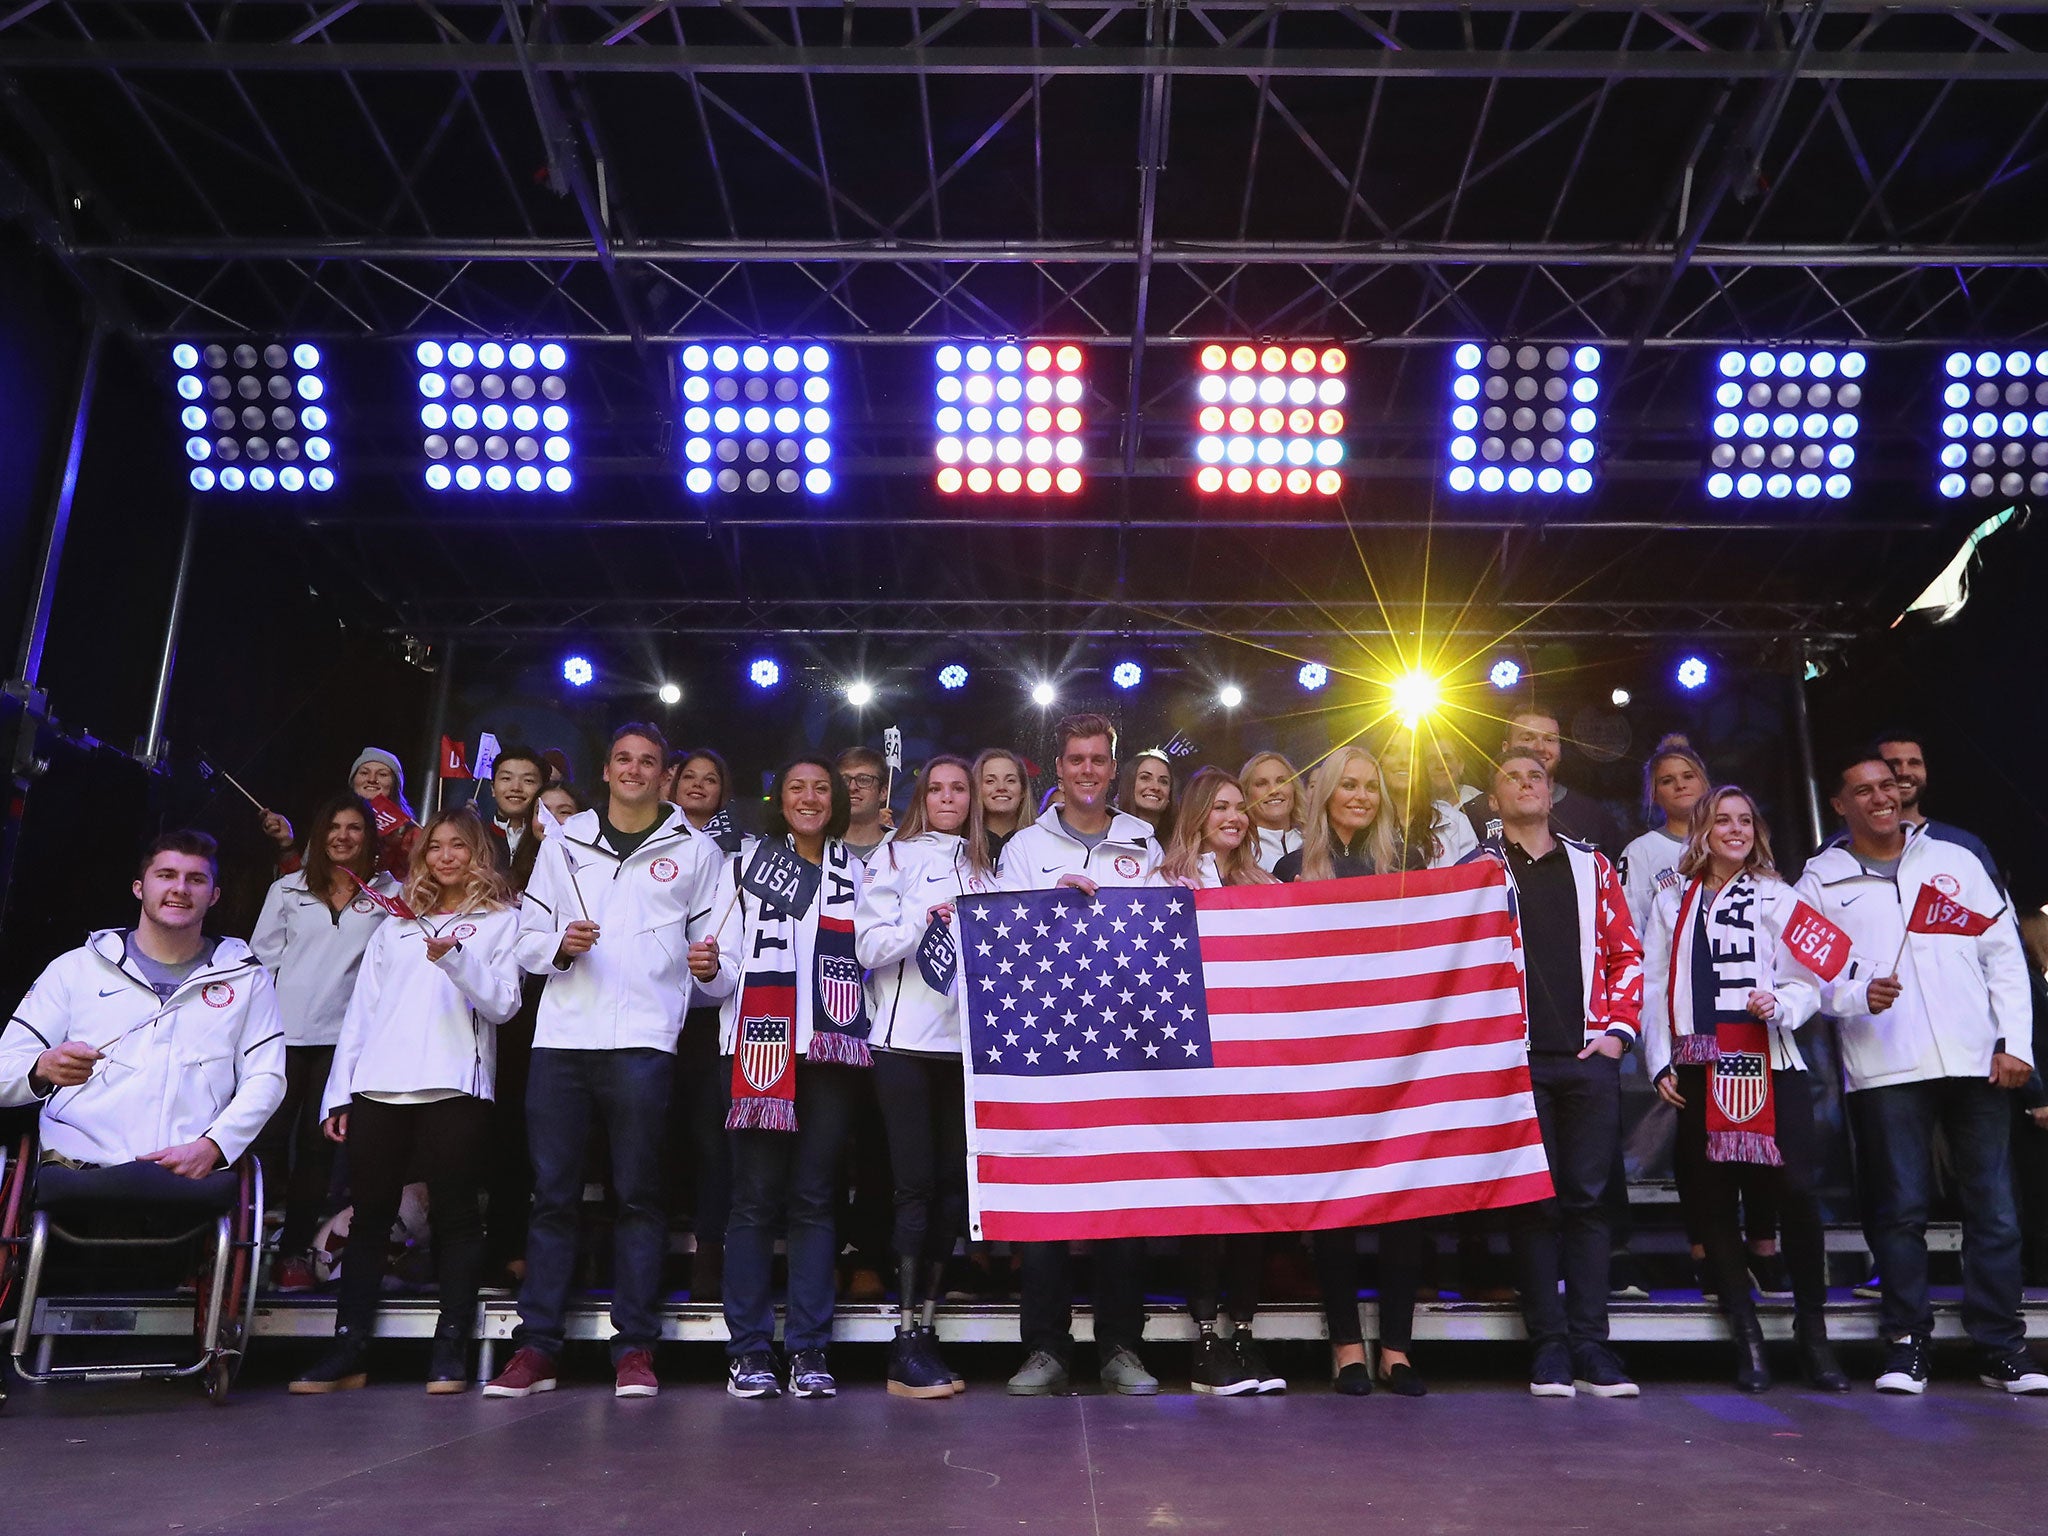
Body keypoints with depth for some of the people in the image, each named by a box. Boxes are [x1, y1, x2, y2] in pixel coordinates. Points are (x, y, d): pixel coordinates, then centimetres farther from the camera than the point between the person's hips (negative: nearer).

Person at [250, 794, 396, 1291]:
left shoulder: (389, 895, 5)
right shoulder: (288, 890, 11)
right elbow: (263, 956, 10)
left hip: (344, 1033, -1)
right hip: (284, 1030, 1)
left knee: (317, 1143, 4)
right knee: (269, 1137, -3)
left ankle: (295, 1250, 12)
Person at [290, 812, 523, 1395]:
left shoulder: (500, 920, 10)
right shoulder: (394, 927, 23)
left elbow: (503, 1004, -2)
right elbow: (360, 1010, 19)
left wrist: (454, 958, -17)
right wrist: (338, 1094, 11)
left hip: (454, 1085, -4)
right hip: (378, 1086, 4)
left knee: (455, 1214, -2)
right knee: (369, 1215, 4)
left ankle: (451, 1348, 2)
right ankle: (348, 1348, 9)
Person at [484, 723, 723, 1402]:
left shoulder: (695, 850, 11)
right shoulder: (564, 842, 16)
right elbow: (529, 938, 13)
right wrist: (560, 946, -7)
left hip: (642, 1038, -2)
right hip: (561, 1035, 2)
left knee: (637, 1192, 1)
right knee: (552, 1191, 3)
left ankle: (635, 1349, 6)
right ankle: (536, 1346, 9)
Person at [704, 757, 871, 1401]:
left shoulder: (857, 874, 16)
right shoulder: (744, 867, 12)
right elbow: (726, 975, 6)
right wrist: (709, 971, -14)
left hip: (831, 1047, 1)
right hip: (760, 1045, -1)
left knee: (815, 1197, 1)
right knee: (755, 1196, -2)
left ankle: (809, 1350, 5)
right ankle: (749, 1351, 4)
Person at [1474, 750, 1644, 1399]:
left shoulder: (1591, 866, 14)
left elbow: (1626, 953, 13)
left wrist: (1617, 1028, 2)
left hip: (1590, 1058, 2)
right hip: (1516, 1059, -2)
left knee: (1586, 1198, 3)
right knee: (1534, 1200, 0)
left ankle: (1590, 1344, 9)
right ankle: (1548, 1345, 7)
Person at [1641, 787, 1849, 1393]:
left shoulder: (1777, 898, 12)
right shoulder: (1671, 901, 16)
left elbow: (1806, 983, 6)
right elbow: (1653, 986, 11)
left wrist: (1778, 1005, -15)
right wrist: (1659, 1063, 3)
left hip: (1770, 1062, -1)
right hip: (1699, 1067, 1)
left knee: (1796, 1191, -11)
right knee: (1713, 1200, 1)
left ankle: (1812, 1333, 4)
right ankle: (1747, 1338, 11)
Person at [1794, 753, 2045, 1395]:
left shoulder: (1955, 860, 14)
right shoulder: (1821, 880, 9)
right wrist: (1857, 995, -16)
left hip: (1976, 1062, 2)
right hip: (1884, 1070, -2)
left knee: (1994, 1208, 4)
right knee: (1899, 1210, 0)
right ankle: (1906, 1345, 11)